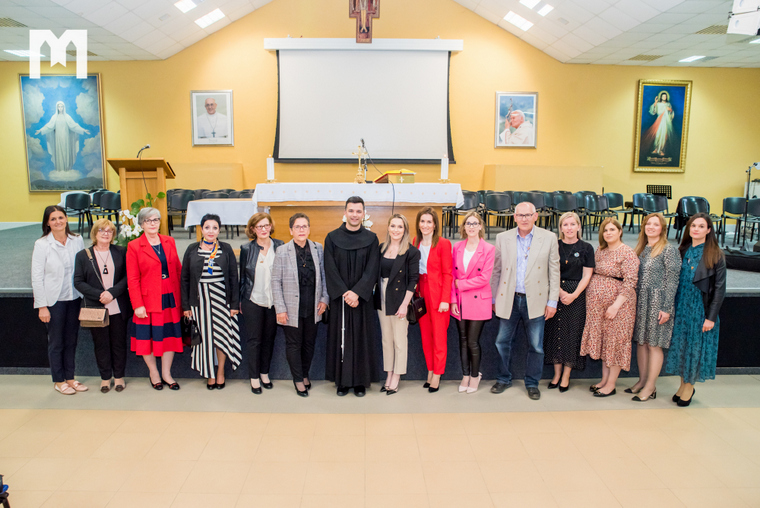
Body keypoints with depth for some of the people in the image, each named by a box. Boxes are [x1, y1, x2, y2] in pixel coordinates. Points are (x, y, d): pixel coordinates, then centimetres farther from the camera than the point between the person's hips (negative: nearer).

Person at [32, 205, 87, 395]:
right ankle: (59, 381, 23)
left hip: (74, 299, 3)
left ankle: (70, 378, 26)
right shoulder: (41, 245, -8)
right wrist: (42, 306, -9)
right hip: (54, 301, -3)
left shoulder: (77, 241, 1)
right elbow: (37, 277, -7)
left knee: (71, 340, 12)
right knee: (56, 343, 8)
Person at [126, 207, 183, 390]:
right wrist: (137, 305, -12)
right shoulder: (134, 246, -3)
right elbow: (132, 279, -7)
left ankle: (166, 374, 23)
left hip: (170, 298, 3)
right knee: (148, 336, 7)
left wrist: (181, 296, 3)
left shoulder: (169, 241, 8)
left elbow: (178, 269, 9)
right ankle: (154, 373, 27)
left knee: (171, 335, 9)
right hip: (148, 301, -3)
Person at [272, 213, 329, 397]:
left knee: (309, 343, 14)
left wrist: (324, 299, 1)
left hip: (312, 308, 3)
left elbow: (323, 276, 9)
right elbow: (276, 281, -6)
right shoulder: (282, 251, -7)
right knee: (294, 344, 9)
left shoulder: (318, 249, 2)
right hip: (292, 309, -3)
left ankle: (305, 374, 35)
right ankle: (298, 380, 25)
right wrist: (280, 309, -9)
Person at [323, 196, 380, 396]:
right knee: (340, 338, 4)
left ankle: (360, 381, 14)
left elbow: (372, 270, -5)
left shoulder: (371, 239, 2)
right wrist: (344, 293, -13)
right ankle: (342, 381, 14)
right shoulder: (332, 238, 1)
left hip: (362, 298, 0)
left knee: (361, 339, 4)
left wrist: (357, 293, -16)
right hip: (339, 298, 0)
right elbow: (330, 269, -4)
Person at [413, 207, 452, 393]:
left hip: (437, 294, -5)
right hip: (421, 293, 5)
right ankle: (430, 372, 22)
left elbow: (447, 273, -9)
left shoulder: (443, 244, -8)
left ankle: (437, 375, 10)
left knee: (439, 336, 0)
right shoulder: (416, 242, 9)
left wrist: (445, 299, -14)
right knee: (425, 335, 10)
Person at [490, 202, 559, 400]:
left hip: (535, 300, -1)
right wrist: (493, 298, 7)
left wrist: (552, 301, -3)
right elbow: (496, 270, 7)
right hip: (509, 300, 1)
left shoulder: (549, 238, -1)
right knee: (502, 342, 9)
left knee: (536, 346, 7)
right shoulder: (503, 238, 3)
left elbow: (554, 271, 0)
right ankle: (504, 379, 28)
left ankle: (532, 383, 25)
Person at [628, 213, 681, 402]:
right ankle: (642, 381, 23)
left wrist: (667, 308, -14)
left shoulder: (669, 250, -8)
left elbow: (672, 281, -10)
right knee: (641, 341, 11)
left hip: (657, 302, -6)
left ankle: (650, 387, 9)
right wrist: (633, 301, 9)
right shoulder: (641, 249, 11)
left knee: (654, 344, 0)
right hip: (640, 301, 6)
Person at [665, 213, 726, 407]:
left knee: (696, 346, 5)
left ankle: (689, 385, 23)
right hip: (680, 306, 4)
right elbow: (675, 281, 8)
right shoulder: (683, 251, 5)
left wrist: (711, 317, -12)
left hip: (701, 308, -4)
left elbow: (719, 289, -8)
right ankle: (684, 383, 26)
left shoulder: (716, 256, -8)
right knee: (680, 345, 10)